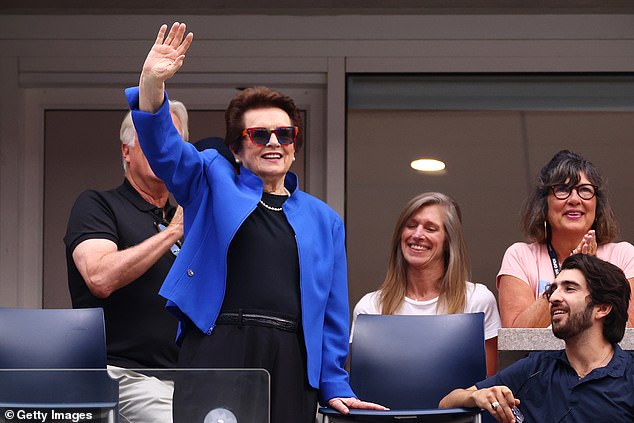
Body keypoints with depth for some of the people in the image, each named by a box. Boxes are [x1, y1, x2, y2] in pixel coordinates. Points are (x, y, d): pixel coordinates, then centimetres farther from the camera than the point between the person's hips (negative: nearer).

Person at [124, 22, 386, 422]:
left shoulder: (324, 220, 19)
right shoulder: (213, 182, 14)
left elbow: (331, 313, 18)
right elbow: (163, 146, -3)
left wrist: (335, 386, 12)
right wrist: (153, 81, -20)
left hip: (290, 364, 3)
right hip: (216, 352, -2)